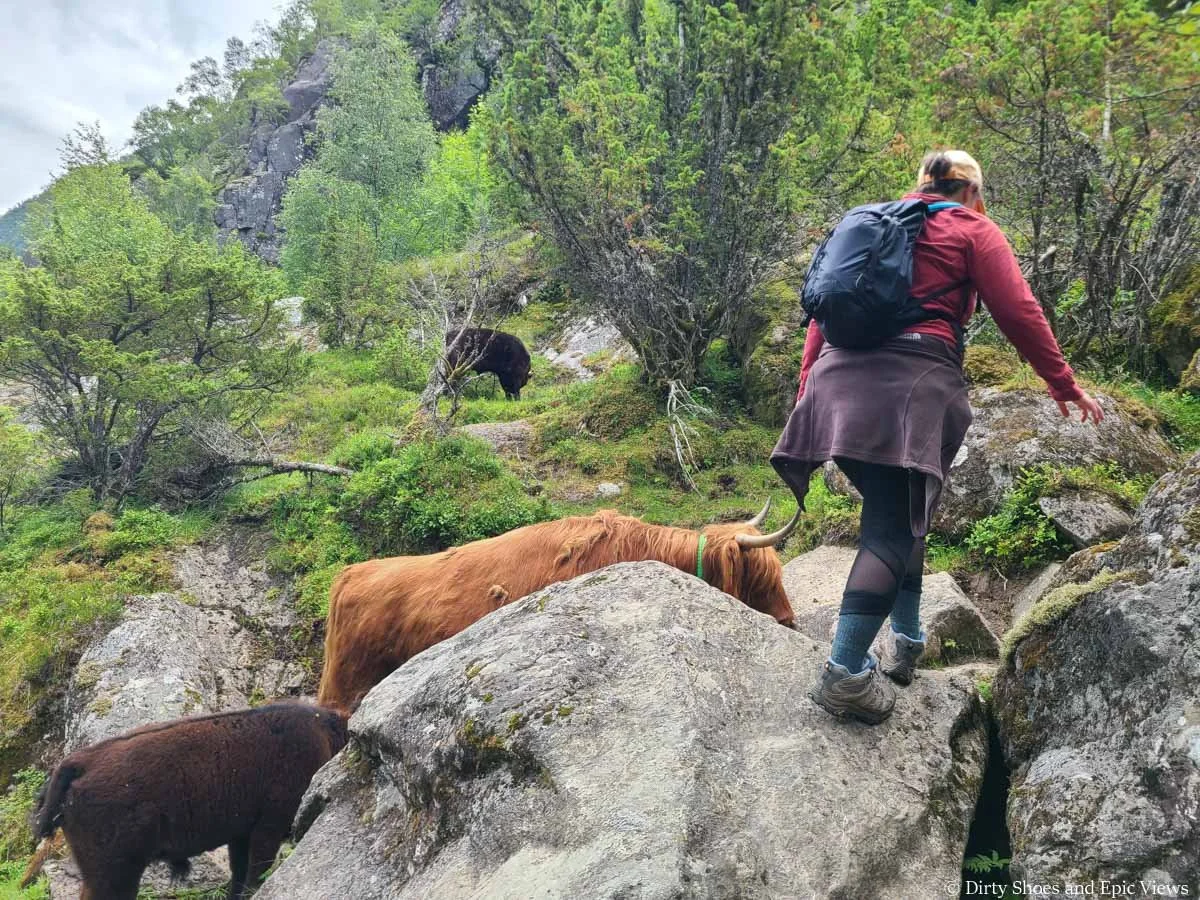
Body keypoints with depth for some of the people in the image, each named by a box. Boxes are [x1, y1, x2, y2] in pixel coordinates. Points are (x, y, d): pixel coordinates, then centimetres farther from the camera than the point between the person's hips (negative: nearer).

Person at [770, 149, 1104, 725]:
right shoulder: (972, 229, 13)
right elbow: (1018, 312, 5)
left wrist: (808, 385, 21)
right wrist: (1064, 385, 13)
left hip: (841, 375, 6)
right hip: (913, 380, -5)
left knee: (895, 512, 18)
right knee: (896, 524, -9)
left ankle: (906, 639, 23)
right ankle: (846, 672, -17)